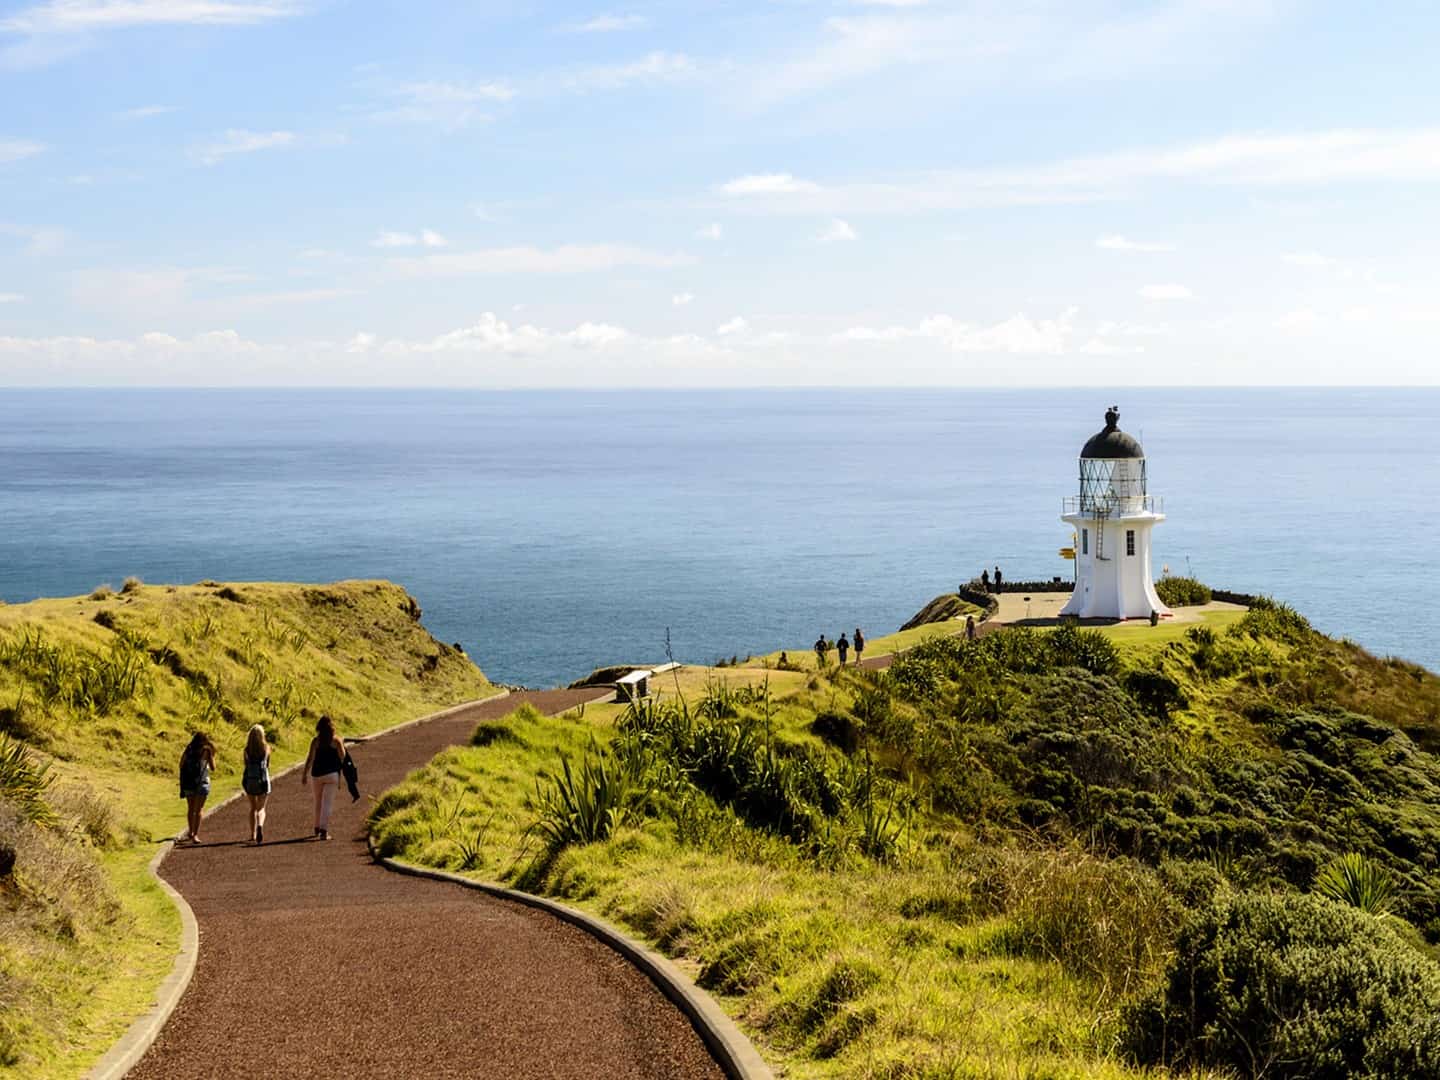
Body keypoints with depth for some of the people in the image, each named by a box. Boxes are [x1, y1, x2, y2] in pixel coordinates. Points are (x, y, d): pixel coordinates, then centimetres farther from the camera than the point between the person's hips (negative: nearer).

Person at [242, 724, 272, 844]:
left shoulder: (247, 750, -3)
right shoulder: (266, 748, -1)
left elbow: (246, 765, -2)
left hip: (250, 780, 1)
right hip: (263, 780, -1)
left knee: (253, 808, 16)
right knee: (261, 808, 2)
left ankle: (253, 834, 18)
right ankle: (260, 826, -28)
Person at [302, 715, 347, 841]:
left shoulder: (315, 741, -1)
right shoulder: (336, 740, -4)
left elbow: (310, 758, -6)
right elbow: (342, 757, -1)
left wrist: (305, 774, -2)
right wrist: (342, 744, 17)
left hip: (317, 774, 2)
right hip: (332, 774, -2)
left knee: (318, 802, 19)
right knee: (327, 802, -4)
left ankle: (317, 828, 32)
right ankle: (324, 830, -14)